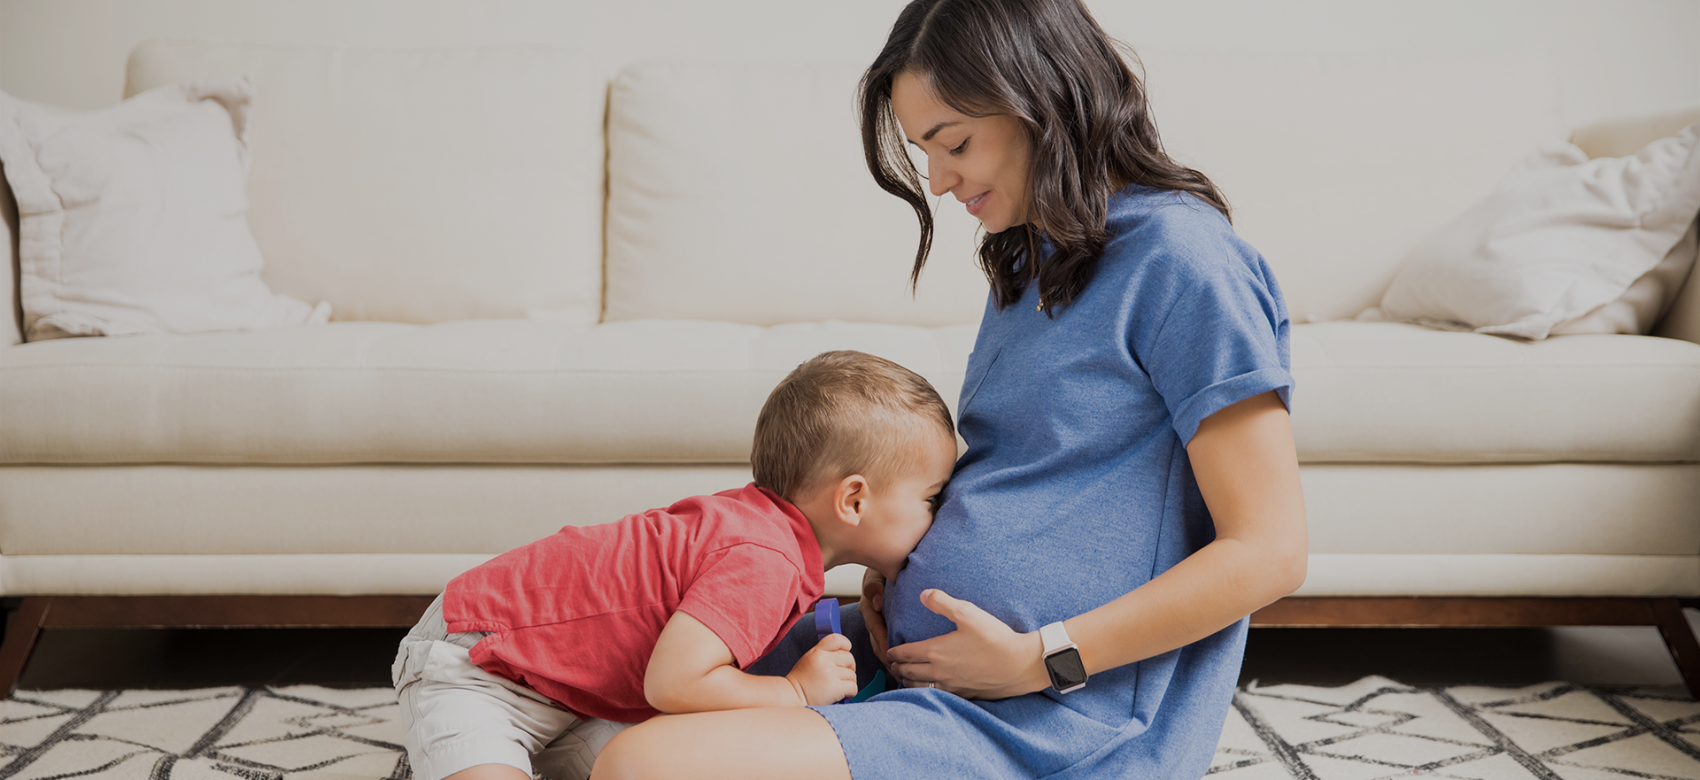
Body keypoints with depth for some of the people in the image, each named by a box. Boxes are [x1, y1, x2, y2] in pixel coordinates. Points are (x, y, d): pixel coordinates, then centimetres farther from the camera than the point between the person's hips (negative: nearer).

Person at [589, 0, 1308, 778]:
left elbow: (1267, 552, -16)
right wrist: (898, 556, 4)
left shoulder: (1182, 257, -13)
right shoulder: (1033, 257, 15)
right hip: (931, 665, 10)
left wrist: (1037, 658, -16)